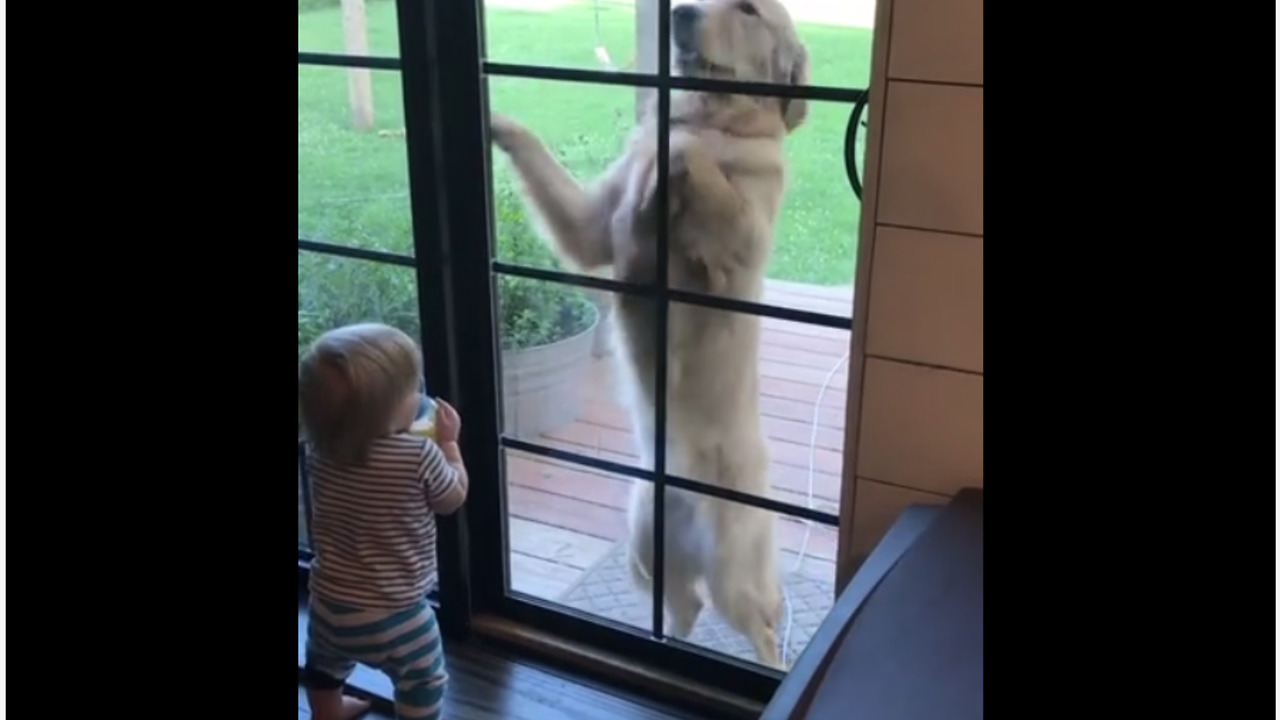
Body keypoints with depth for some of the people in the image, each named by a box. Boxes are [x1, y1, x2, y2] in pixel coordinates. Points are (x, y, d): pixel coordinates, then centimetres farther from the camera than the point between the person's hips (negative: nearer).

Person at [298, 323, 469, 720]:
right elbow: (453, 498, -8)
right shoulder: (419, 456, -27)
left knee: (324, 666, 34)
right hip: (392, 613, -6)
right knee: (423, 681, 20)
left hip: (329, 602, 6)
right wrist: (449, 442, 4)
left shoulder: (319, 450, -12)